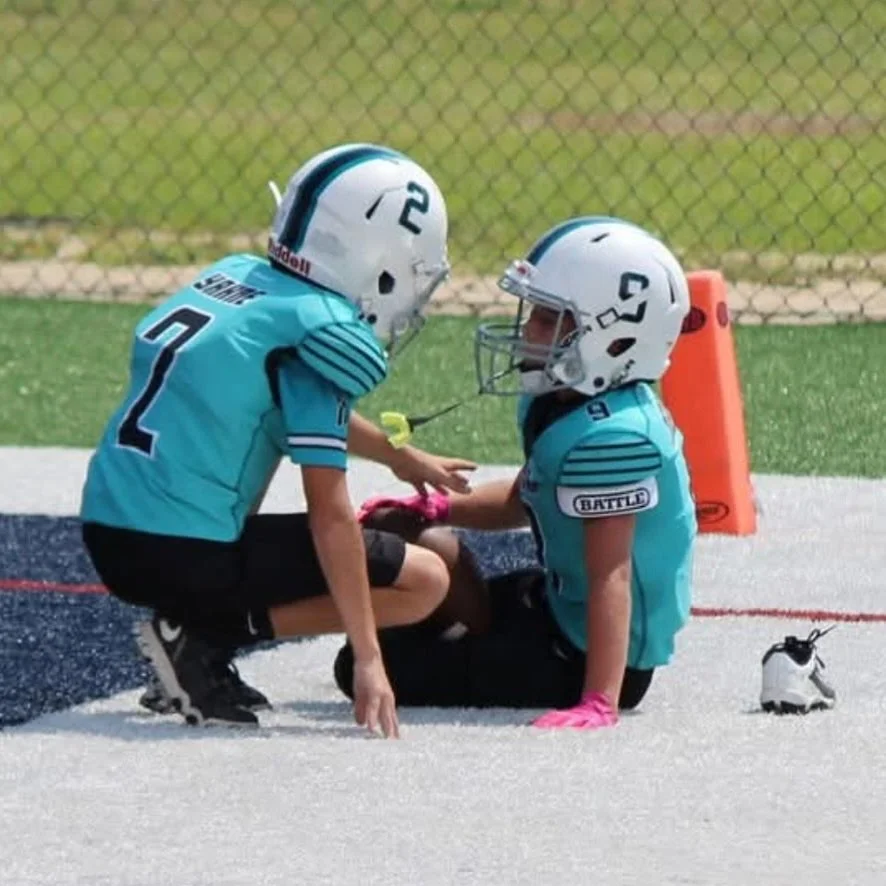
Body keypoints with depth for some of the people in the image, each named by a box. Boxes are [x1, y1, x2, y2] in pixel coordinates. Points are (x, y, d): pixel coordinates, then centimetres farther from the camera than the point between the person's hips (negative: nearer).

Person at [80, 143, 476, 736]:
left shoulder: (233, 278, 10)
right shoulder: (318, 336, -13)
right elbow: (330, 513, -15)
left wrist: (399, 458, 44)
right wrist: (368, 660, -12)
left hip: (107, 538, 8)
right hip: (187, 558, -8)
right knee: (425, 581, 2)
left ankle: (194, 638, 16)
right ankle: (204, 637, -5)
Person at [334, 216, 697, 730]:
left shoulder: (610, 438, -29)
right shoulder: (558, 405, 2)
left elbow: (610, 576, -33)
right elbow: (526, 499, 21)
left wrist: (600, 702, -38)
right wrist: (438, 509, 7)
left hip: (586, 658, -11)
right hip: (558, 604, 11)